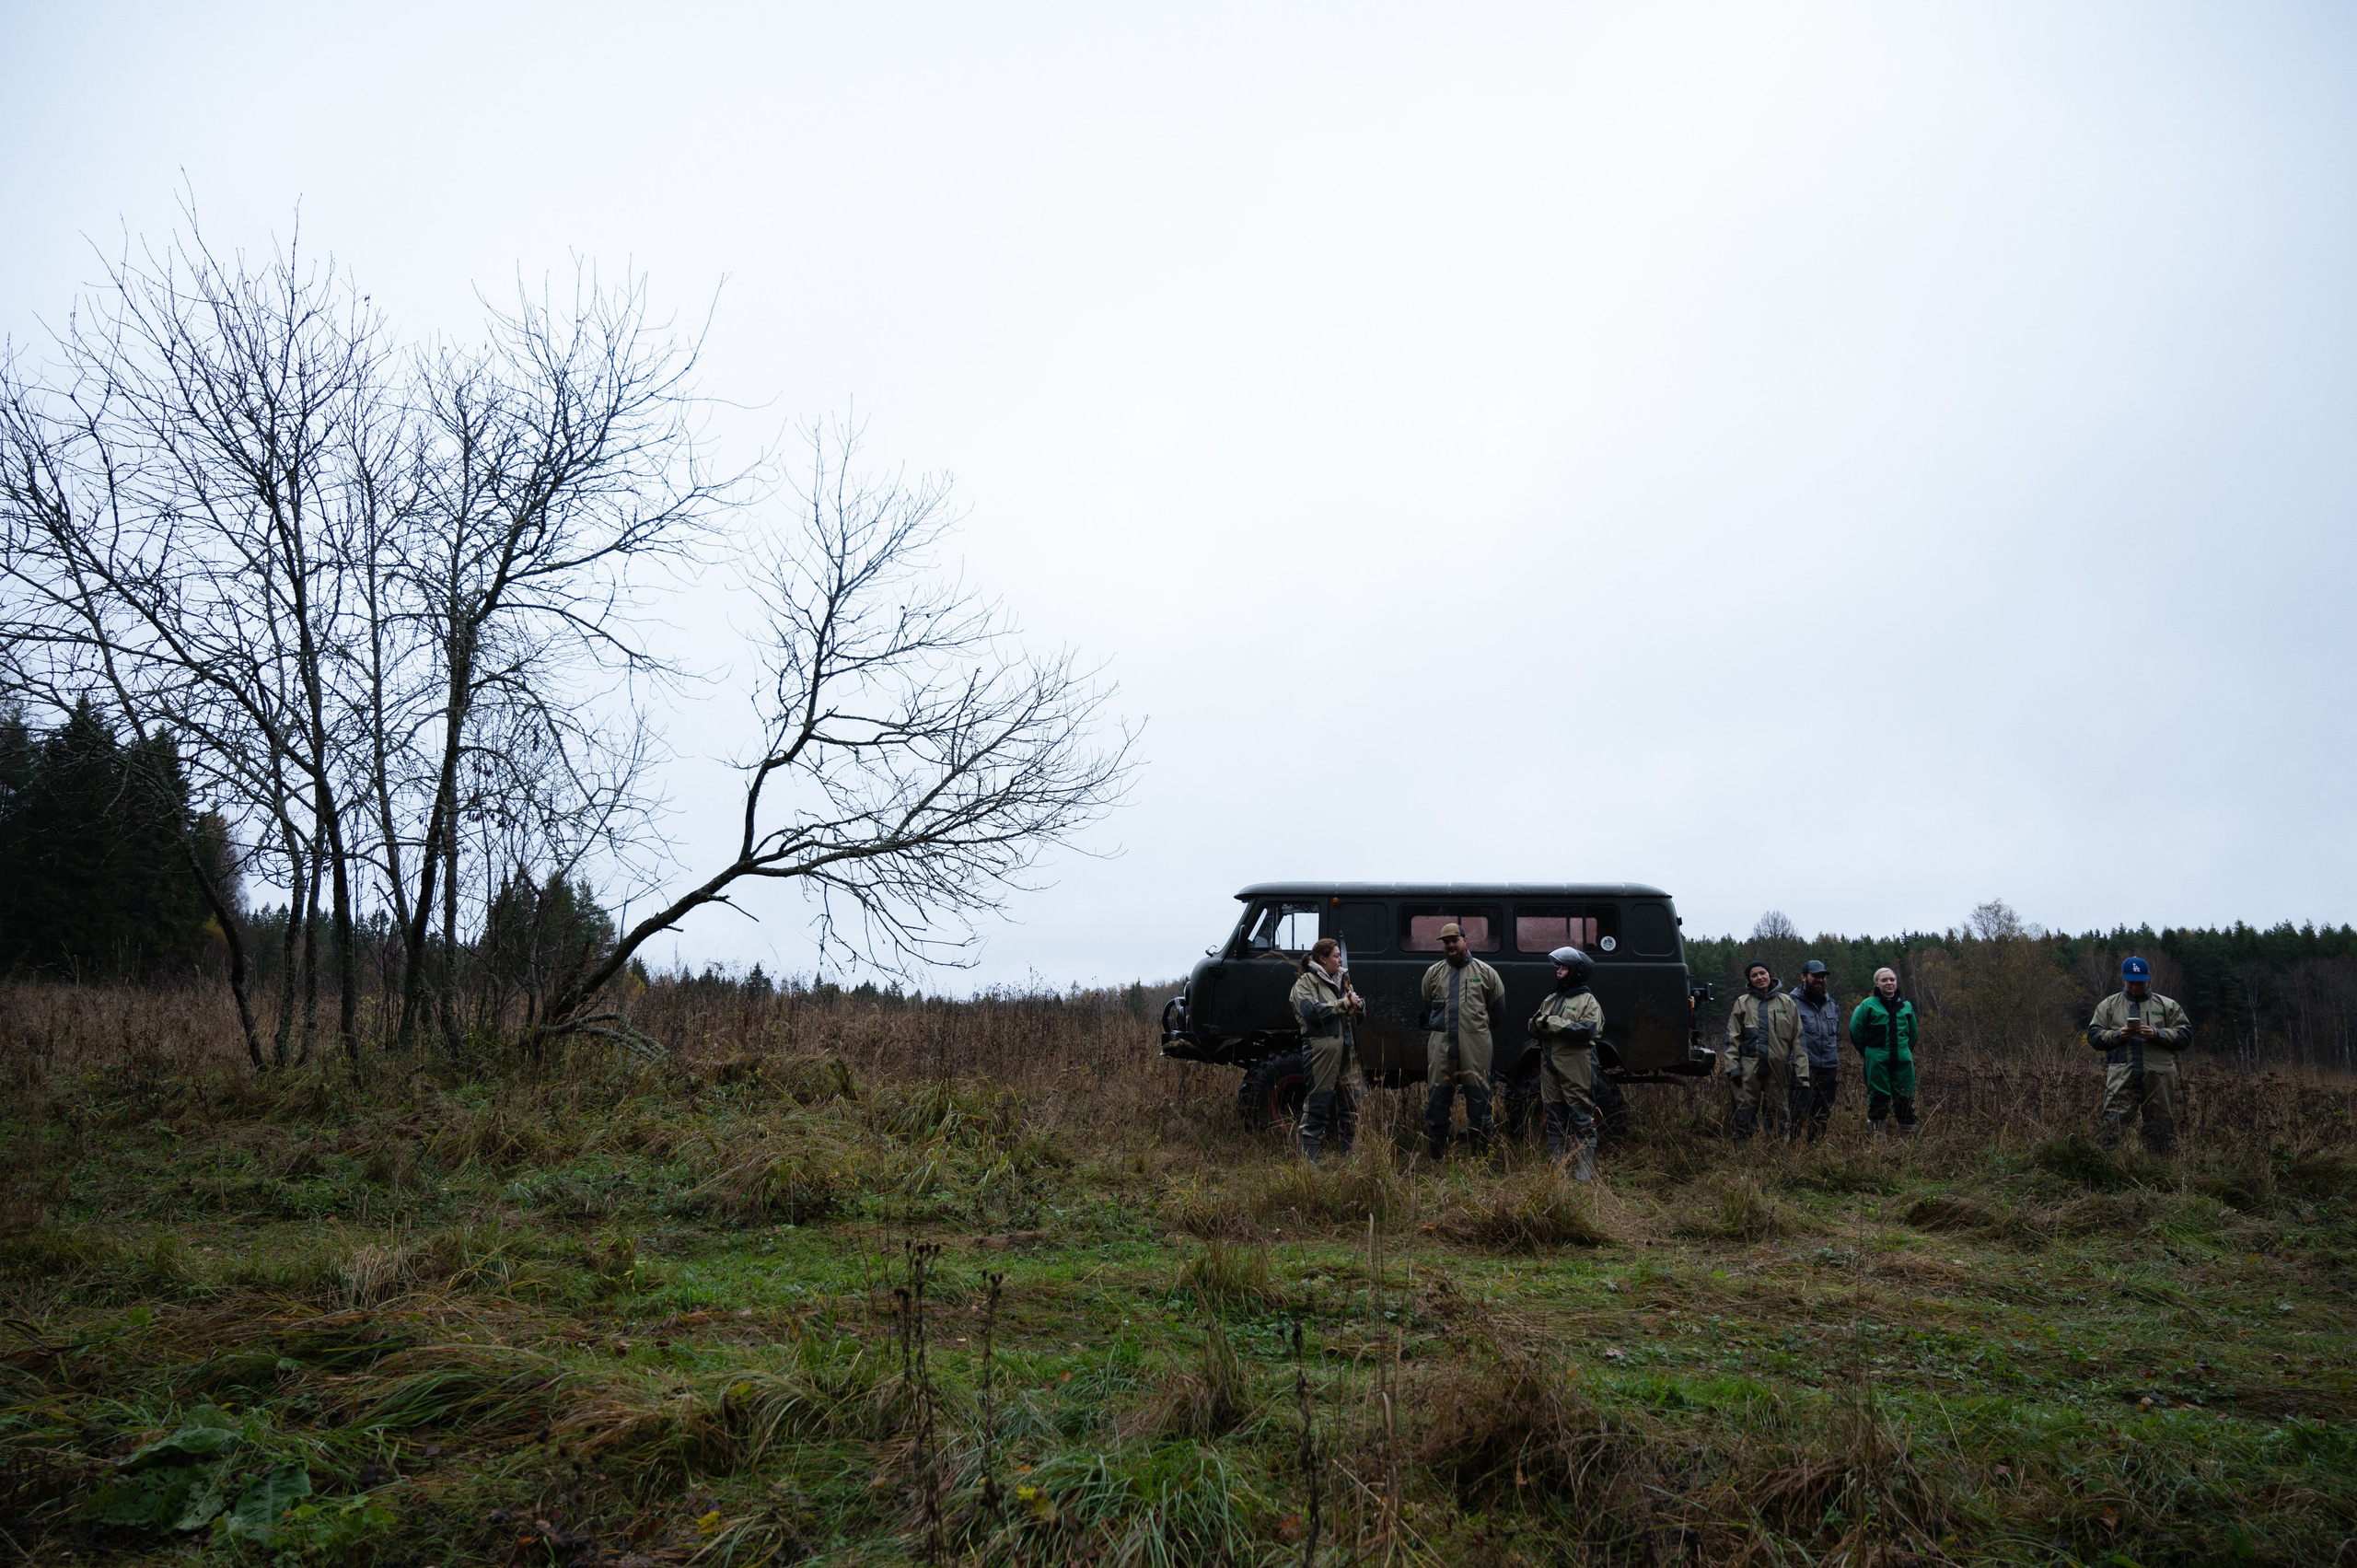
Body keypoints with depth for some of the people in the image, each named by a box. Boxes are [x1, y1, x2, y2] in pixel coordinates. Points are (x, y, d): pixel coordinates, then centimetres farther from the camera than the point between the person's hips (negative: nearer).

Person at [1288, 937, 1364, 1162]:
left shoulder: (1343, 979, 18)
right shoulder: (1306, 982, -3)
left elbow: (1360, 1009, 23)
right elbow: (1311, 1011, -18)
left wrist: (1357, 1004, -2)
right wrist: (1342, 1004, -11)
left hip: (1347, 1048, 7)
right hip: (1321, 1048, -7)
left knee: (1350, 1103, 9)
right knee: (1318, 1105, -5)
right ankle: (1309, 1159, -1)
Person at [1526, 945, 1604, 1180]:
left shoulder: (1587, 1001, -2)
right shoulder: (1551, 999, 19)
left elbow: (1587, 1030, -18)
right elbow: (1533, 1029, 18)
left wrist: (1553, 1023, -16)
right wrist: (1537, 1023, -6)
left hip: (1576, 1070, -7)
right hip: (1550, 1070, 7)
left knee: (1581, 1121, -3)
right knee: (1555, 1122, 11)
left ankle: (1584, 1172, 0)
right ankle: (1555, 1168, 17)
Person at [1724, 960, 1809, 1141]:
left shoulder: (1786, 1002, 10)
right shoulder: (1742, 1003, 8)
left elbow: (1798, 1039, 6)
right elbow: (1732, 1039, 4)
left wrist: (1801, 1070, -1)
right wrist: (1732, 1066, -6)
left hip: (1779, 1068, 1)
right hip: (1750, 1067, -1)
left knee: (1781, 1115, 5)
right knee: (1745, 1114, -2)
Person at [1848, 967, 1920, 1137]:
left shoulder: (1906, 1006, 10)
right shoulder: (1868, 1005, -1)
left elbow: (1912, 1032, 21)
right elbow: (1856, 1029, 2)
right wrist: (1867, 1052, 9)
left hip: (1903, 1060, 3)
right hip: (1877, 1060, -3)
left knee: (1905, 1099, 4)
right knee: (1879, 1099, -1)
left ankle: (1908, 1137, 12)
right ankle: (1876, 1138, 6)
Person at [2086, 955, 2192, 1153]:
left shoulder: (2167, 1005, 13)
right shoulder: (2108, 1005, 13)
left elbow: (2185, 1035, 6)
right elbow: (2093, 1035, 8)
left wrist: (2157, 1033, -10)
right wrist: (2117, 1034, -10)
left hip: (2159, 1077, 1)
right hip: (2121, 1077, -1)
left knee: (2162, 1128, 6)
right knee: (2113, 1126, -10)